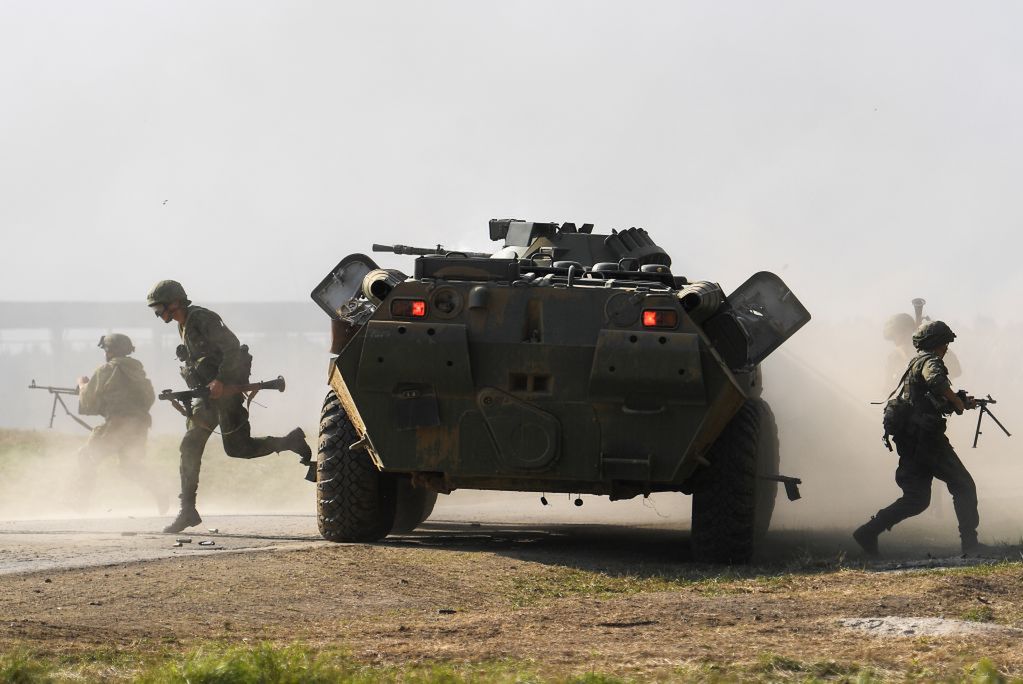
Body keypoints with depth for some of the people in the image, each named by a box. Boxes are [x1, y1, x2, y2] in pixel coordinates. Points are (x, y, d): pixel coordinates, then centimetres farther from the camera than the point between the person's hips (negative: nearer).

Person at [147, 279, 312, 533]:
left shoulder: (202, 319, -16)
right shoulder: (183, 325, 14)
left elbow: (232, 348, -22)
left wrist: (220, 380, -28)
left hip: (226, 389, -9)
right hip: (209, 392, 9)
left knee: (237, 448, -6)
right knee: (190, 446, 1)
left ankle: (291, 442, 13)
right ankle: (187, 510, 1)